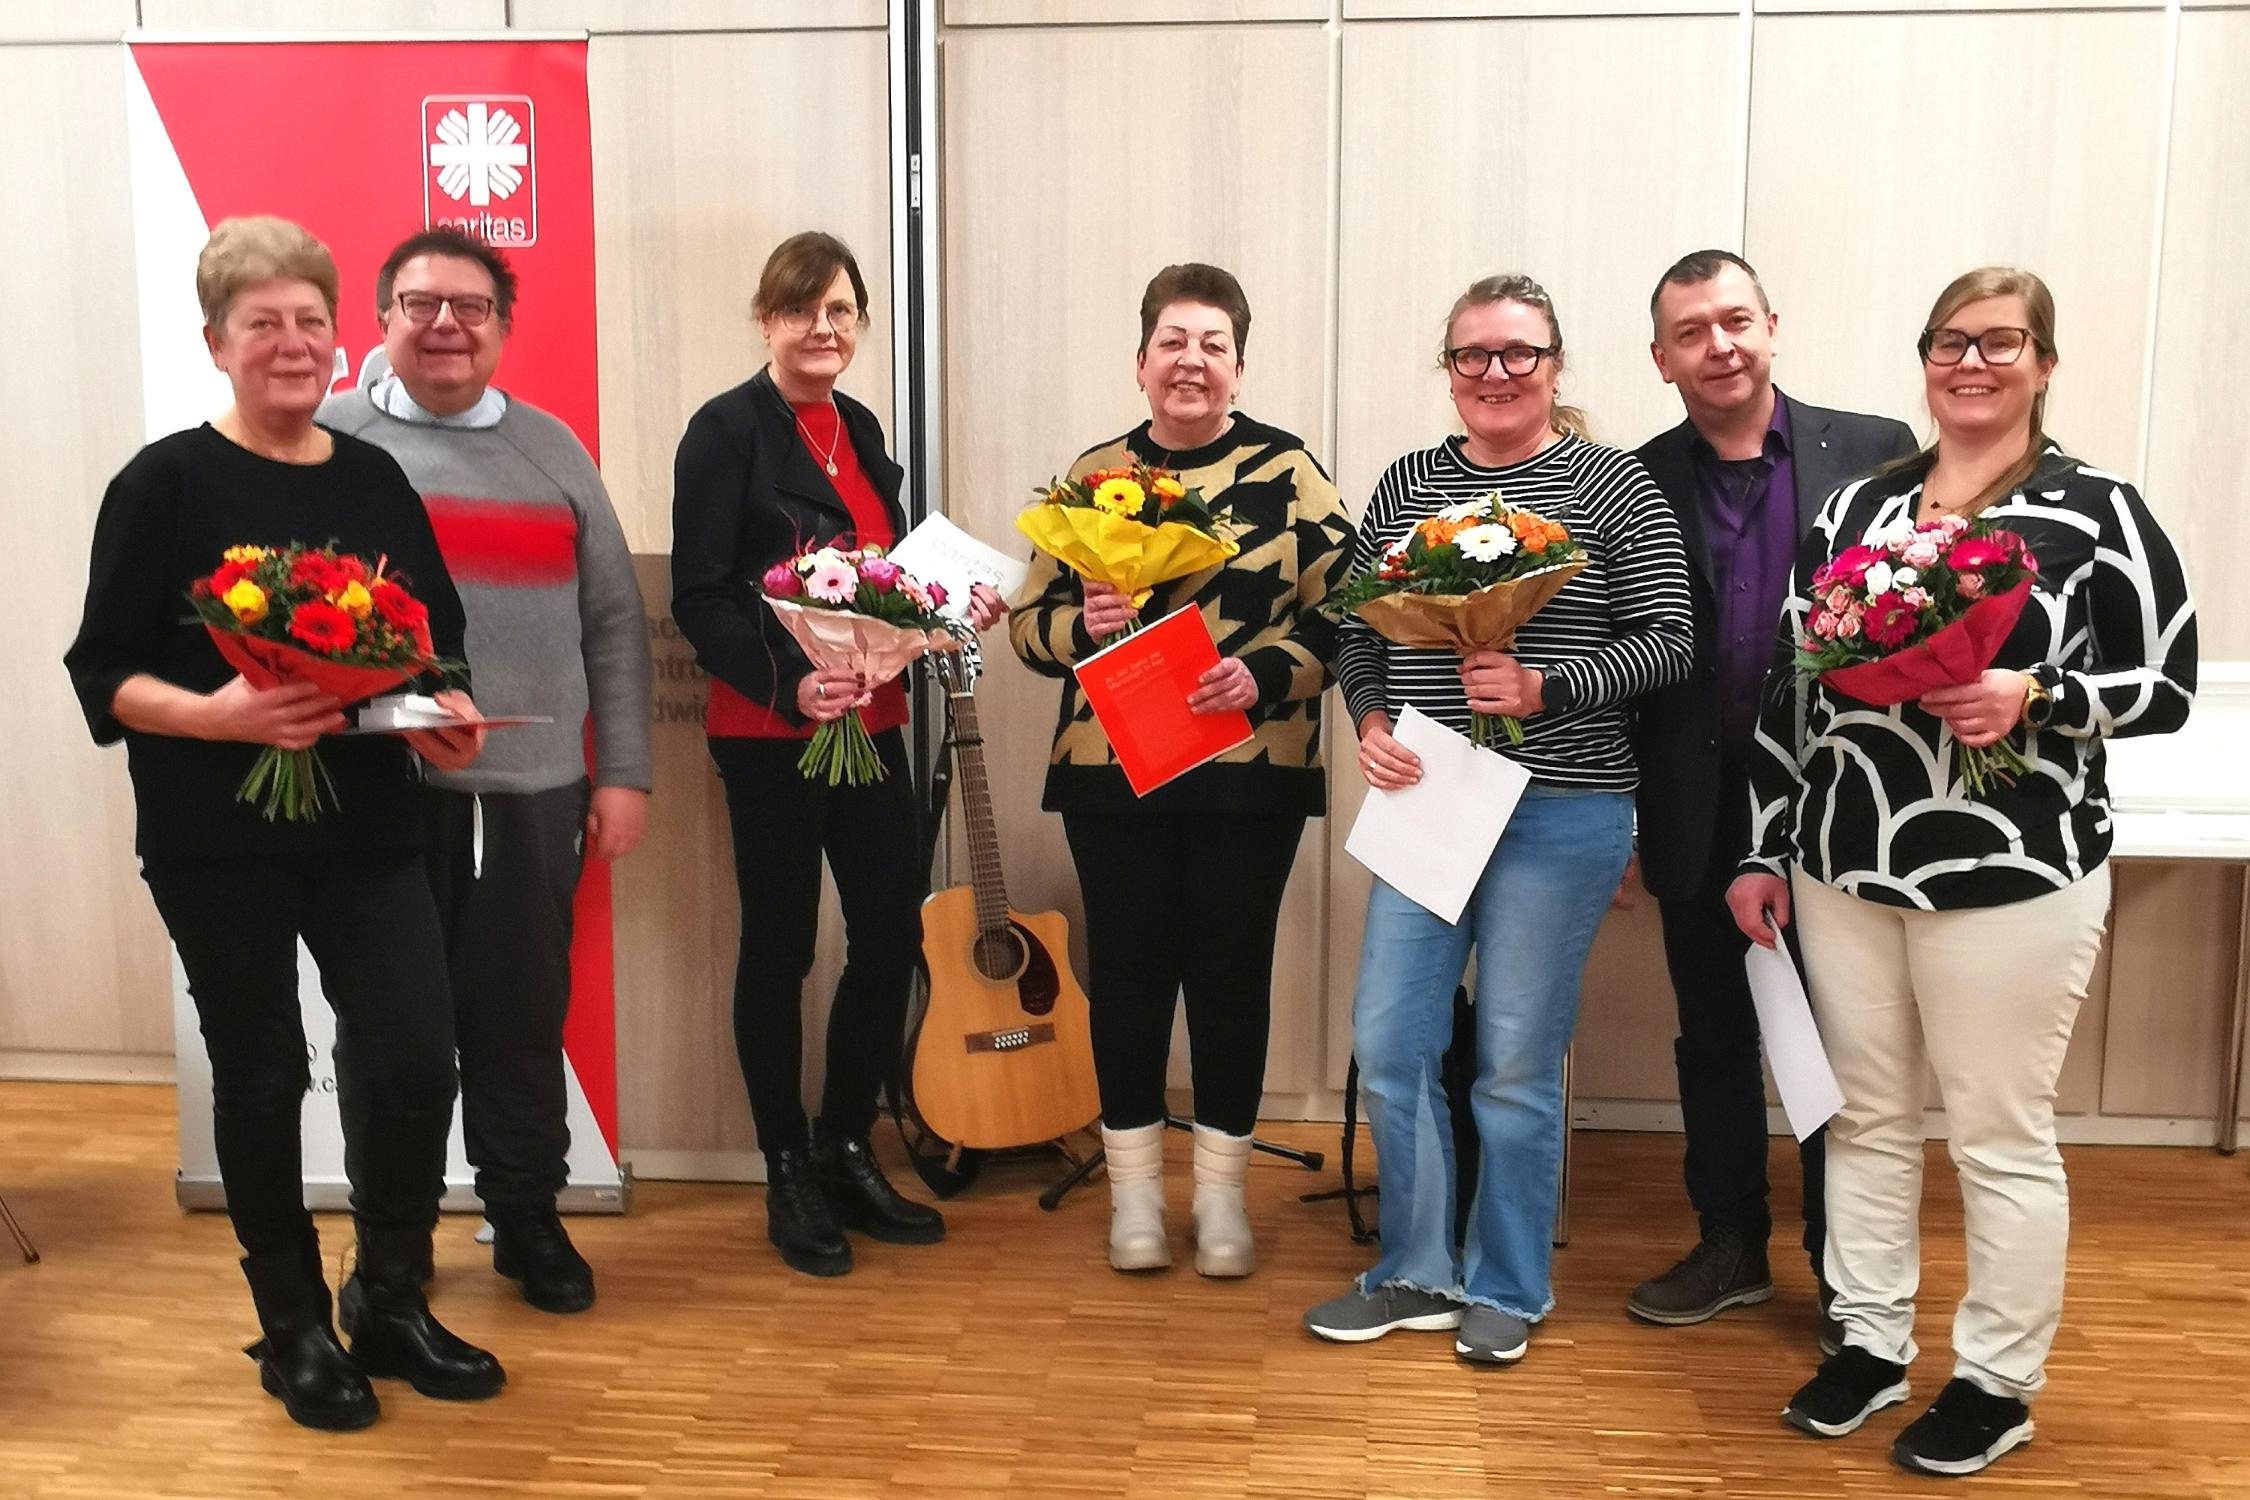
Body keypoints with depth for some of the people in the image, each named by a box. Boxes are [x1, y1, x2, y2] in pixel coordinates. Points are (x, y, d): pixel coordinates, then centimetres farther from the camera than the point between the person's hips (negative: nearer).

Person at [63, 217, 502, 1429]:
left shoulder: (376, 480, 8)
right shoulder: (165, 484, -5)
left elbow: (441, 640, 13)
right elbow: (101, 669, -7)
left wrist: (452, 714, -7)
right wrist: (215, 714, -24)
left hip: (369, 830, 4)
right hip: (218, 841, -3)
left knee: (417, 1061, -1)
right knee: (262, 1076, 7)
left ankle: (391, 1306, 22)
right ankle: (293, 1329, 25)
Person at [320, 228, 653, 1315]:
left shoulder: (552, 449, 11)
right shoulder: (330, 439, 3)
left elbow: (615, 621, 10)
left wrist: (624, 773, 4)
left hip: (535, 788, 2)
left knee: (523, 1021, 10)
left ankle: (528, 1219, 28)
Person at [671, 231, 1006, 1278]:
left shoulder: (859, 429, 14)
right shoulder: (727, 429, -7)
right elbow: (699, 601, -13)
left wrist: (952, 606, 2)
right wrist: (789, 683, -25)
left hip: (870, 720, 7)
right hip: (768, 730, -6)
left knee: (892, 933, 6)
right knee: (781, 945, 4)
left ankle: (845, 1151, 25)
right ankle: (787, 1178, 20)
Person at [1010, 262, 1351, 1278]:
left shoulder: (1288, 471, 1)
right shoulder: (1092, 476, 7)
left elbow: (1342, 614, -3)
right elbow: (1031, 624, 7)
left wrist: (1264, 671, -20)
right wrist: (1084, 624, -14)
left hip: (1250, 774, -1)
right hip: (1110, 775, 2)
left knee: (1231, 971, 7)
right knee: (1128, 970, 7)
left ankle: (1221, 1188, 24)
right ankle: (1134, 1185, 24)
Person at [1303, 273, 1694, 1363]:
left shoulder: (1614, 486, -3)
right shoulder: (1405, 485, 9)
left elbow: (1668, 642, -6)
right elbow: (1357, 631, 11)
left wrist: (1544, 688, -19)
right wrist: (1371, 721, -7)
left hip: (1562, 812, -4)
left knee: (1516, 1059, 6)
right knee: (1387, 1042, 6)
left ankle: (1505, 1287, 26)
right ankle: (1417, 1274, 25)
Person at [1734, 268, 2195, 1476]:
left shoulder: (2098, 510, -3)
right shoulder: (1856, 505, 9)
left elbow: (2165, 686, -3)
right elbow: (1789, 687, 10)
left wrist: (2033, 698, -21)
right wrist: (1764, 850, 9)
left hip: (2010, 874, -4)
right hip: (1844, 865, 5)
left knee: (2001, 1138, 6)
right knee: (1865, 1117, 14)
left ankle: (1998, 1381, 24)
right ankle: (1870, 1341, 30)